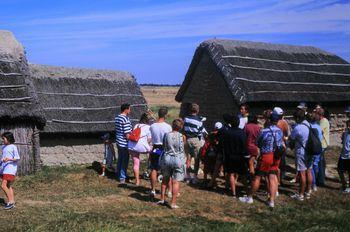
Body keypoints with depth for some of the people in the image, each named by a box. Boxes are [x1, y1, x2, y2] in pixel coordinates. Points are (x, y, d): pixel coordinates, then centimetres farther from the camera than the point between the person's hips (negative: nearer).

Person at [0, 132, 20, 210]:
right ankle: (12, 202, 16)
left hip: (10, 169, -8)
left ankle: (10, 201, -5)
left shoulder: (13, 147, -8)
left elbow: (17, 158, -10)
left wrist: (9, 159, -24)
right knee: (8, 186, 10)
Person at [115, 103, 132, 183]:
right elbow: (127, 134, -23)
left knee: (120, 159, 21)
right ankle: (122, 178, 10)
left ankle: (118, 175, 33)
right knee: (125, 161, 3)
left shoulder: (117, 117, 6)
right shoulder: (126, 119, -22)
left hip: (119, 142, 9)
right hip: (124, 144, -9)